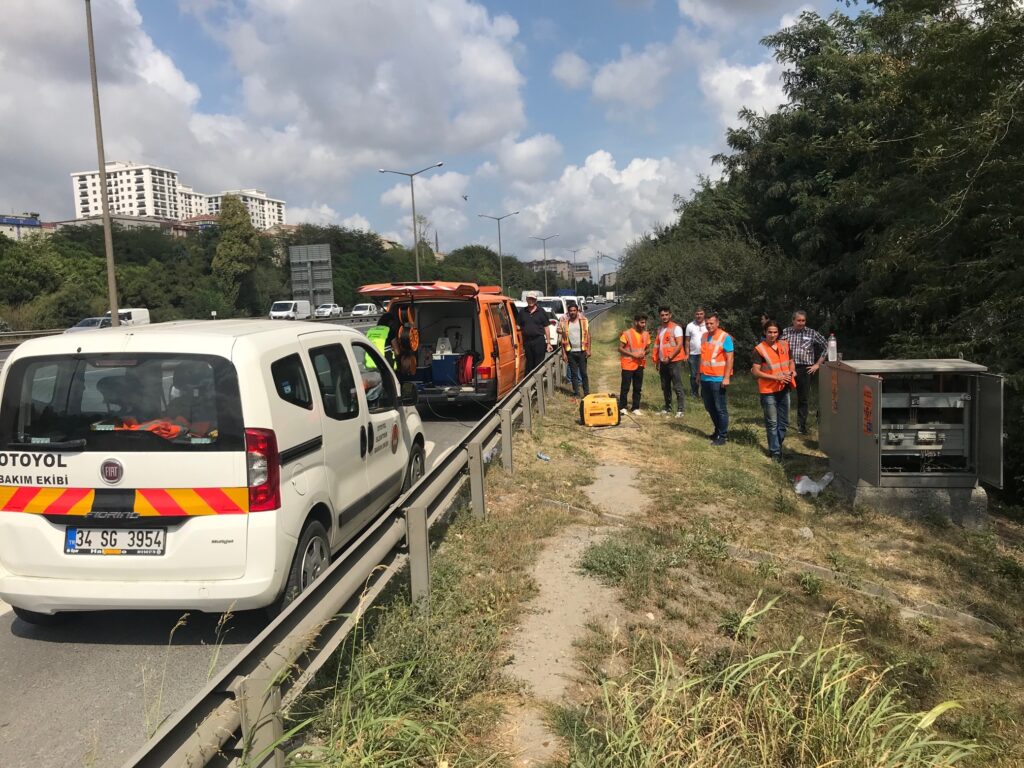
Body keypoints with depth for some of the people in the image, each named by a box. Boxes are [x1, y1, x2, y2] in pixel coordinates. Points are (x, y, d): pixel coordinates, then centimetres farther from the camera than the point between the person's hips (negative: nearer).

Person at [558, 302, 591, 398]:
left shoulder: (583, 320, 0)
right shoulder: (564, 322, 0)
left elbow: (588, 336, 3)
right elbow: (562, 339, 2)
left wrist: (588, 350, -4)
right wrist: (564, 353, -2)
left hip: (581, 351, -1)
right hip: (570, 352, 1)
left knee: (583, 373, 3)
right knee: (574, 373, 7)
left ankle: (586, 393, 10)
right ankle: (576, 393, 15)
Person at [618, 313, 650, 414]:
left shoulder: (646, 334, 6)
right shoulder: (627, 333, -10)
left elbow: (647, 348, 17)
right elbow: (620, 348, -9)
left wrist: (644, 353, -6)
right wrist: (633, 354, -18)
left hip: (640, 365, 5)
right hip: (628, 364, -5)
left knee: (638, 388, 8)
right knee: (625, 387, 0)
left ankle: (636, 408, 16)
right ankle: (622, 407, 10)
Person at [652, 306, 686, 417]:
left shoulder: (676, 328, -8)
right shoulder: (659, 329, 13)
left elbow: (679, 345, -14)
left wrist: (669, 358, -16)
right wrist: (657, 361, 15)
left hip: (675, 361, -6)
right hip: (663, 362, 7)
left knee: (677, 387, -6)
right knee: (665, 387, 11)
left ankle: (680, 410, -3)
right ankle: (667, 407, 21)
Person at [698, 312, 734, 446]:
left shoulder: (725, 337, -10)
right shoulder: (704, 336, 10)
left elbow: (729, 359, -12)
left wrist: (726, 378, -17)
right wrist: (699, 373, 17)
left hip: (718, 379, -7)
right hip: (705, 378, 7)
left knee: (720, 408, -1)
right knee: (709, 407, 14)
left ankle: (723, 436, 6)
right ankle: (718, 430, 29)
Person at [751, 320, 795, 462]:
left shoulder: (785, 344, 5)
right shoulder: (759, 349, -12)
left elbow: (790, 361, 19)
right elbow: (755, 372, -15)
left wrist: (792, 370, -3)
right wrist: (776, 377, -21)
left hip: (784, 389, 6)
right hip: (768, 391, -6)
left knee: (784, 422, 14)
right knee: (772, 423, 2)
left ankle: (776, 446, 30)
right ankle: (775, 452, 12)